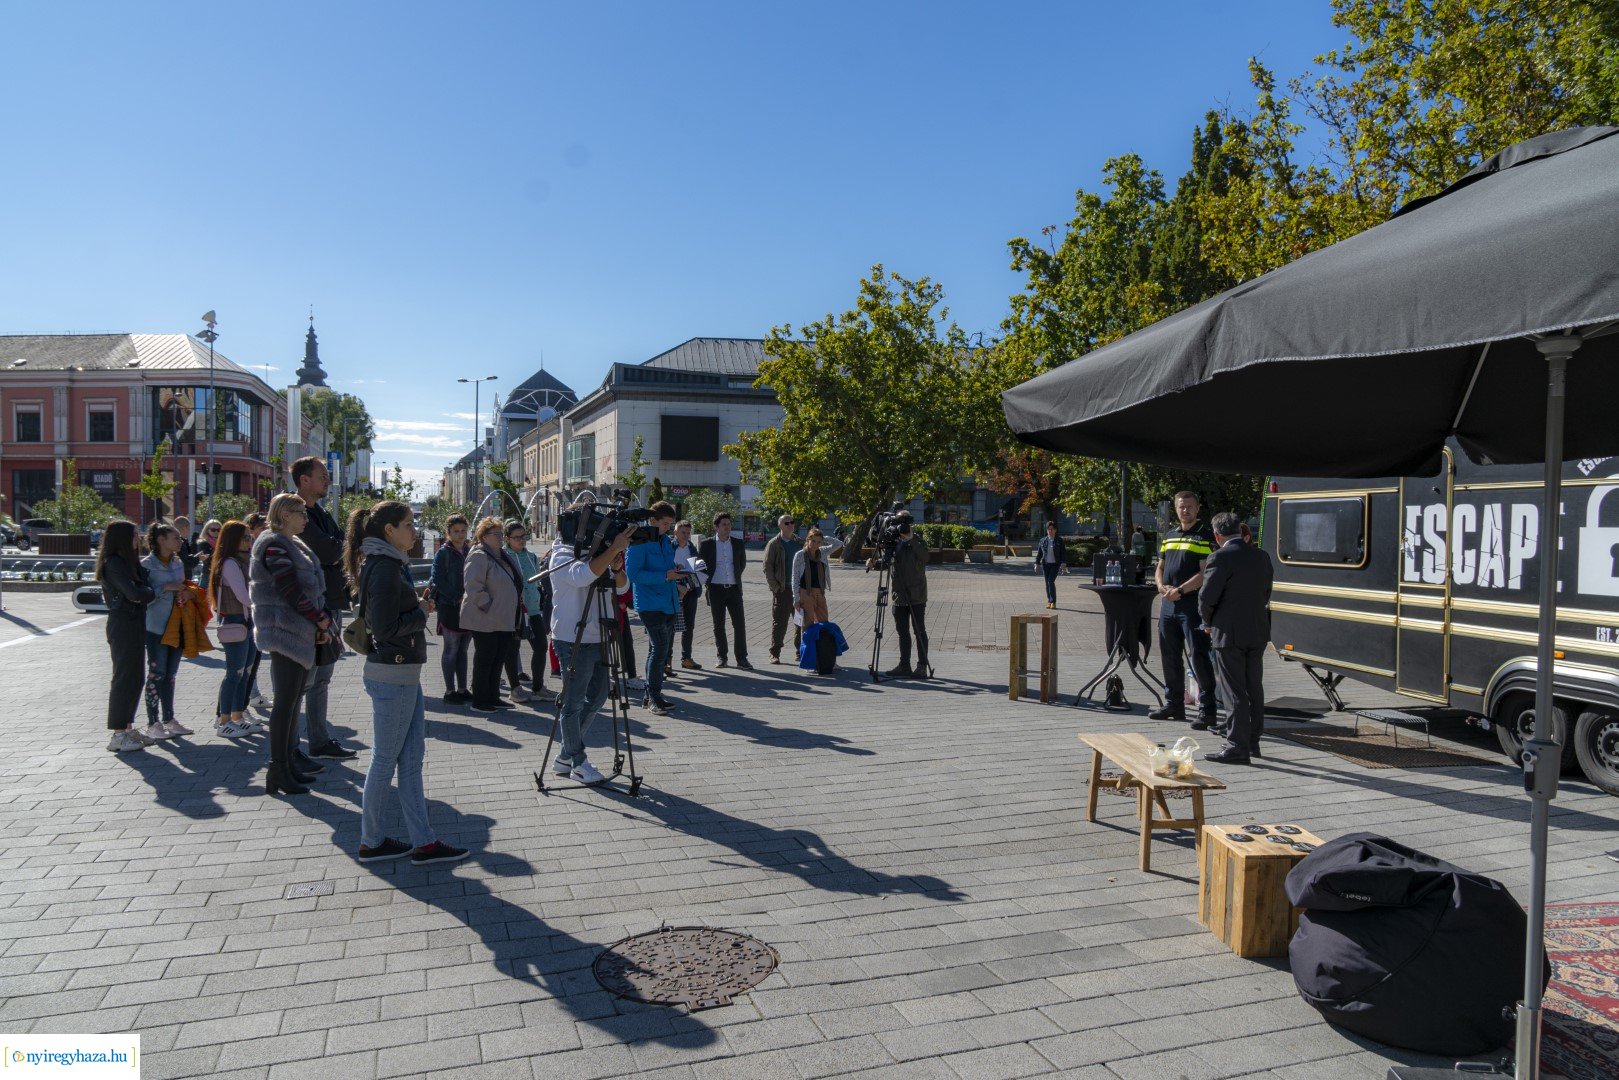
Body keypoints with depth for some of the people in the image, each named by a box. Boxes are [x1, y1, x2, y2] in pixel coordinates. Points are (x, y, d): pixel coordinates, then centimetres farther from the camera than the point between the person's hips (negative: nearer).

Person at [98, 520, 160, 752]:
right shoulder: (113, 564, -15)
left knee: (135, 678, 14)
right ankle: (118, 736, 2)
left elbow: (145, 583, 14)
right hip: (123, 625, -10)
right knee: (125, 677, -4)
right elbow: (134, 593, -24)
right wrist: (157, 591, -7)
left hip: (134, 624, 10)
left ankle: (127, 728, 22)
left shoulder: (128, 562, 15)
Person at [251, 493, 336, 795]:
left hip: (300, 631, 10)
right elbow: (290, 591, -20)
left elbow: (308, 588, 19)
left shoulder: (292, 544, 18)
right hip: (285, 631, -10)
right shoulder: (273, 544, -13)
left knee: (293, 699, 14)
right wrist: (322, 620, -13)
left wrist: (321, 619, 6)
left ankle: (290, 760, 22)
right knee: (286, 701, -7)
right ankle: (278, 771, -1)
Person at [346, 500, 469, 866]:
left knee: (412, 758, 10)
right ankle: (371, 842, 18)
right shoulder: (385, 567, -16)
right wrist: (421, 612, -9)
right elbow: (386, 628, -22)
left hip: (405, 674, 10)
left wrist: (418, 608, 6)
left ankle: (423, 842, 15)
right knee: (385, 760, 3)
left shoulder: (389, 563, 14)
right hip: (392, 675, -10)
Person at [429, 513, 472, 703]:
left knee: (462, 650, 11)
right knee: (451, 650, -1)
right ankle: (450, 691, 5)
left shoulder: (468, 552, 12)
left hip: (467, 607, 6)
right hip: (449, 607, -6)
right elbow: (438, 580, -11)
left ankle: (462, 689, 17)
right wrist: (457, 598, -16)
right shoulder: (443, 552, -5)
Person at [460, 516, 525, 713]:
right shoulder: (479, 556, -14)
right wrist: (488, 606, -20)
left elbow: (515, 582, 26)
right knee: (484, 659, -1)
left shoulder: (503, 555, 15)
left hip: (503, 619, 9)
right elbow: (473, 587, -21)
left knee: (498, 658, 14)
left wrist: (518, 603, 17)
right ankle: (479, 701, 9)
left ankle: (493, 697, 25)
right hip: (485, 621, -9)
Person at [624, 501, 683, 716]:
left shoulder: (666, 540, 14)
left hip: (668, 602, 9)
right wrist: (665, 576, -22)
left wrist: (676, 583, 6)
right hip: (650, 603, -9)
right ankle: (653, 697, -2)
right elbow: (633, 573, -17)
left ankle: (652, 695, 24)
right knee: (659, 648, -13)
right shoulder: (639, 541, -11)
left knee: (664, 649, 13)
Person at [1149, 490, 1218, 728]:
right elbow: (1160, 568, 21)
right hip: (1168, 604, 7)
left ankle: (1207, 710, -1)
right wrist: (1162, 586, 1)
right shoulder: (1169, 536, 17)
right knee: (1170, 656, 13)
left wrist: (1179, 590, -17)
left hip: (1193, 604, -7)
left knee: (1199, 657, -6)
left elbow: (1205, 574, -13)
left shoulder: (1205, 537, -4)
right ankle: (1173, 704, 24)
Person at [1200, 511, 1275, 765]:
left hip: (1229, 632, -7)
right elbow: (1266, 592, 12)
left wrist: (1208, 622, 1)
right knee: (1254, 688, 15)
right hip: (1258, 631, 7)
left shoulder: (1220, 557, -14)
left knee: (1235, 692, -2)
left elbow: (1207, 596, -16)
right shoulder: (1262, 556, 7)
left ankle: (1237, 747, 1)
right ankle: (1253, 741, 25)